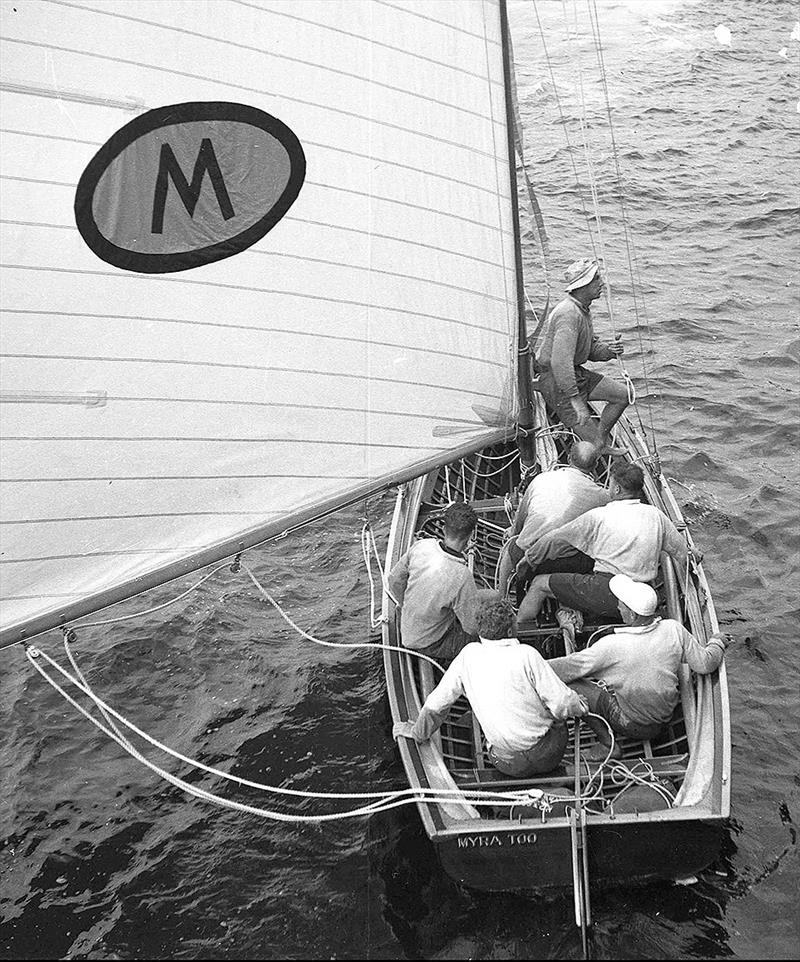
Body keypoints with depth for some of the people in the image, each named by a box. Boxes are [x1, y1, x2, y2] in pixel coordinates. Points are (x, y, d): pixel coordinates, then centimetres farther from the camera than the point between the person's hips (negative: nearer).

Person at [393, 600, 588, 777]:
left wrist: (417, 732, 21)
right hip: (546, 756, -3)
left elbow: (437, 702, 5)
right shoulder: (526, 654, -14)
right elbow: (562, 704, -14)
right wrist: (580, 706, 9)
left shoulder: (469, 654, -3)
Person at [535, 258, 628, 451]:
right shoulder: (568, 314, -24)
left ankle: (602, 441, 16)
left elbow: (590, 350, 17)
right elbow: (560, 361, -34)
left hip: (576, 373, 10)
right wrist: (575, 399, -36)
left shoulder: (583, 310, 10)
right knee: (591, 441, -14)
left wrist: (608, 350, -7)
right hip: (554, 380, -10)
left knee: (622, 394, 4)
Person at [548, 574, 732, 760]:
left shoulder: (613, 646, -27)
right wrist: (717, 642, 15)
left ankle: (608, 744, -4)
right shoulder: (673, 630, -16)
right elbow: (705, 664, -5)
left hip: (632, 724, -6)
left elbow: (572, 666, -19)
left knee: (569, 685, -9)